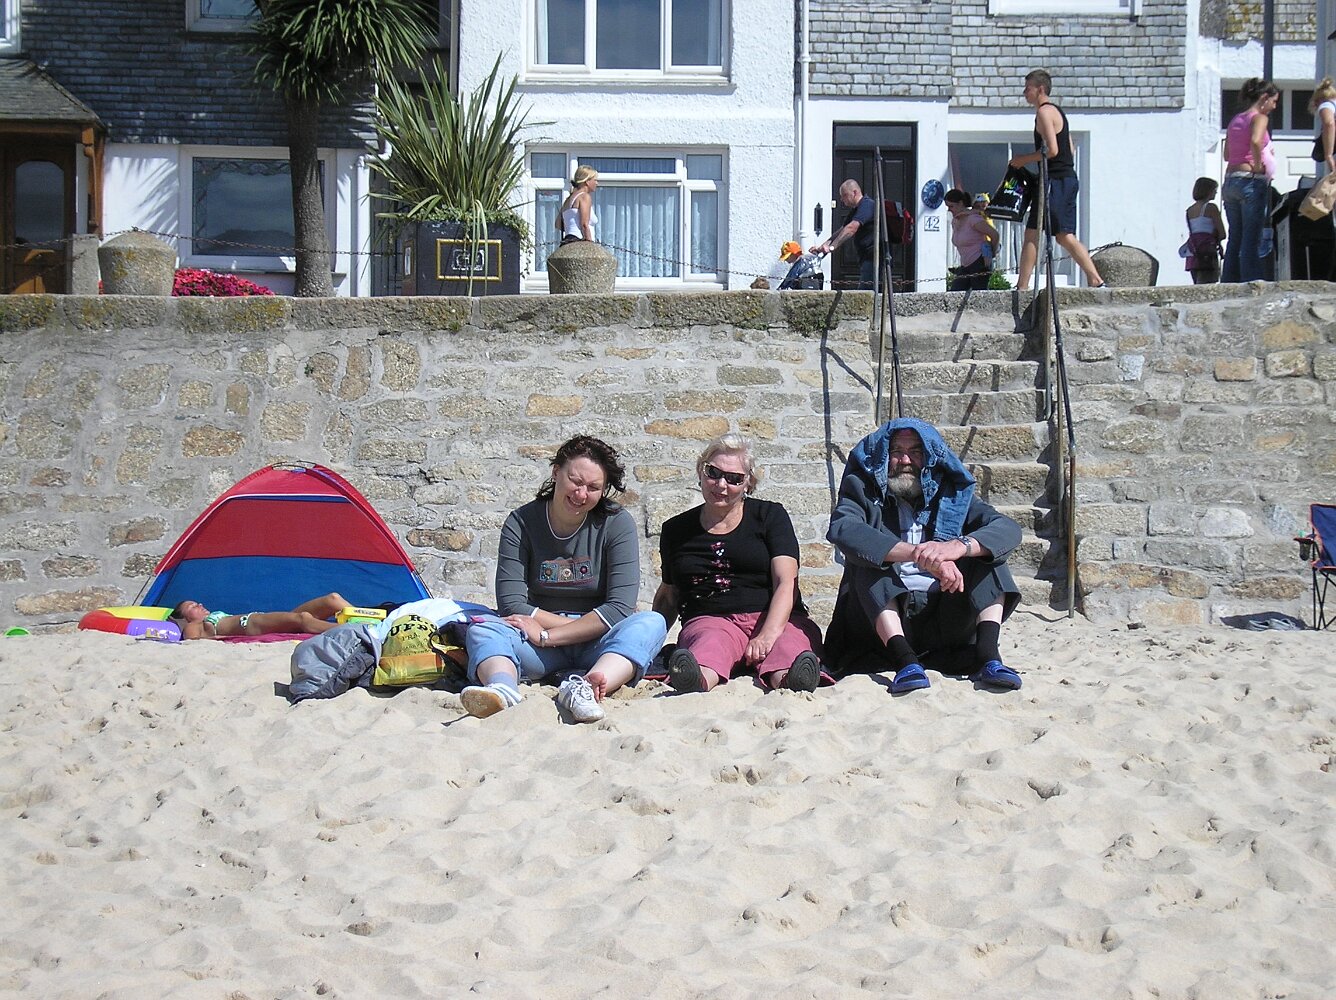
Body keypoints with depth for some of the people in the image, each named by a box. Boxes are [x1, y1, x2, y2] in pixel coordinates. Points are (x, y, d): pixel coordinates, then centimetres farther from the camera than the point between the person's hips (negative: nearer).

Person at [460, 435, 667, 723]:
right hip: (540, 654, 1)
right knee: (482, 628, -25)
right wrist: (586, 625, -14)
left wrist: (547, 635, -18)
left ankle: (584, 688, -56)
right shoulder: (521, 523, 1)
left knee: (651, 623, -29)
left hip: (597, 647, -1)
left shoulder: (617, 523, -2)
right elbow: (511, 604, -7)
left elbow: (620, 607, -12)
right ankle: (503, 689, -60)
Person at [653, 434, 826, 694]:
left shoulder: (770, 515, 12)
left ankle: (790, 679, -73)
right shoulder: (676, 530, 20)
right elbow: (668, 595, 31)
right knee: (712, 642, -39)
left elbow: (786, 583, -1)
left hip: (775, 619, 0)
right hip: (709, 621, 0)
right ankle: (697, 679, -73)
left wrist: (768, 635, -18)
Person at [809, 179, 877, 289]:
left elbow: (852, 228, -26)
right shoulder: (855, 210, 21)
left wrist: (832, 247, -33)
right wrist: (822, 246, 4)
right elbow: (842, 231, 18)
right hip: (866, 257, 11)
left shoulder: (867, 205, -13)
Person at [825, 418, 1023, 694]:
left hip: (945, 620, 2)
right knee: (870, 559, -23)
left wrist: (959, 546, -31)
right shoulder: (864, 490, 4)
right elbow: (842, 530, -21)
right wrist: (920, 555, -34)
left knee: (986, 550, -11)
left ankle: (987, 655, -31)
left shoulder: (951, 493, 10)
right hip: (886, 619, -2)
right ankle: (905, 659, -42)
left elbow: (1008, 528, -7)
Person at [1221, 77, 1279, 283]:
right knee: (1252, 240, -8)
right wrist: (1258, 164, -13)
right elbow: (1255, 141, -25)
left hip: (1230, 181, 7)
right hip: (1252, 181, -7)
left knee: (1235, 239, 10)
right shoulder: (1260, 117, -5)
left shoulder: (1235, 120, 17)